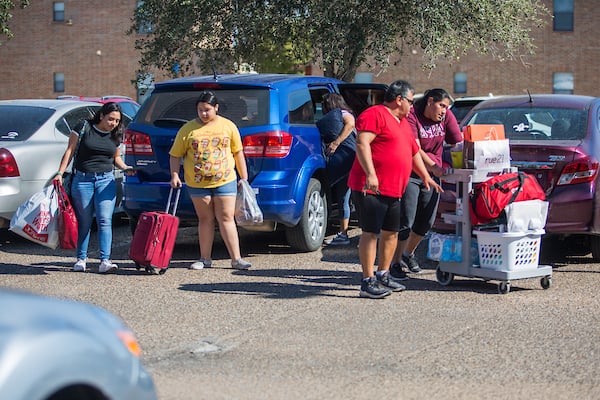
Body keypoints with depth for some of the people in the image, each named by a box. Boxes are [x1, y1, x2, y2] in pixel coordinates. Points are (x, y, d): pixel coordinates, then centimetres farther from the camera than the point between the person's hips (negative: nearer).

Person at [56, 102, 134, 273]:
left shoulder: (115, 136, 8)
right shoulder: (84, 128, -3)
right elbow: (70, 151, -1)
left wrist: (125, 168, 1)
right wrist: (60, 173, -8)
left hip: (106, 180, 2)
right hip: (82, 179, -2)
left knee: (105, 220, -10)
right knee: (84, 221, 4)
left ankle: (105, 261, -13)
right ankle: (81, 259, 16)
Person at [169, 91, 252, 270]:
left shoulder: (228, 126, 3)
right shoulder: (188, 130, 0)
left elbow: (238, 153, 9)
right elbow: (175, 155, 4)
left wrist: (244, 178, 8)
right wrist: (175, 175, -10)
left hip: (225, 181, 0)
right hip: (197, 184, 1)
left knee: (226, 219, -3)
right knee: (205, 219, 8)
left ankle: (236, 259, -4)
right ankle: (205, 259, 15)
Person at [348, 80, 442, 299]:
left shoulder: (402, 122, 22)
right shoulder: (375, 114, -9)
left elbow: (414, 152, 34)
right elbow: (361, 143, -20)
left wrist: (426, 176, 36)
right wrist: (370, 174, -28)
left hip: (393, 190, 10)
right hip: (371, 188, -10)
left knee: (391, 232, 14)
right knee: (371, 232, -9)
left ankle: (383, 275, 27)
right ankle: (368, 282, -8)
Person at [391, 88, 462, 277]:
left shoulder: (446, 116, 0)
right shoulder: (412, 116, -16)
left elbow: (458, 143, 0)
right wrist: (433, 166, -34)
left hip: (433, 174, 6)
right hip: (410, 174, -6)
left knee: (426, 221, 9)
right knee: (406, 221, -7)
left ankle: (408, 253, 32)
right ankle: (396, 262, 4)